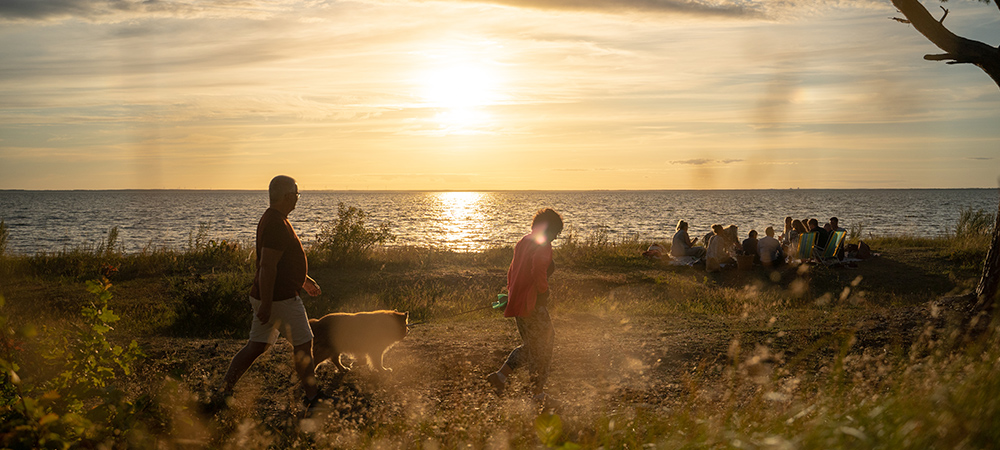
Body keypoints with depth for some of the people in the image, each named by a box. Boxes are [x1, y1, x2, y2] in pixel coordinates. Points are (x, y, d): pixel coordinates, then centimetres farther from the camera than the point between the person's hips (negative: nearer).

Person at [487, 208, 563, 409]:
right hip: (532, 304, -9)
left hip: (517, 300, 9)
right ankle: (538, 395, 10)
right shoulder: (543, 245, -13)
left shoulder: (523, 242, 14)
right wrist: (543, 291, -15)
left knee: (530, 346, 21)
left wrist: (511, 293, 25)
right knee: (541, 348, 2)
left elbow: (512, 270, 20)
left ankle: (500, 375, 15)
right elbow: (538, 269, -29)